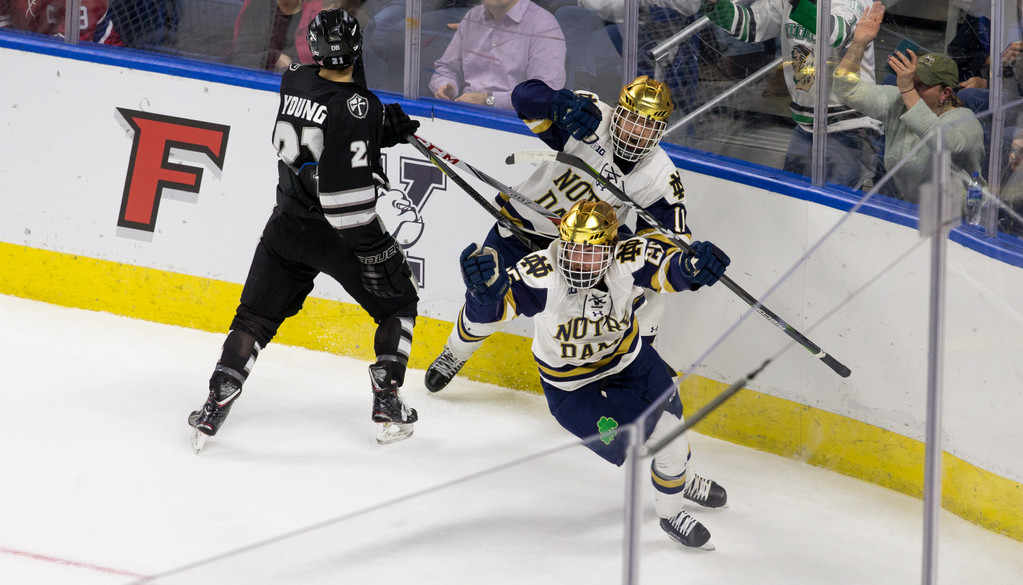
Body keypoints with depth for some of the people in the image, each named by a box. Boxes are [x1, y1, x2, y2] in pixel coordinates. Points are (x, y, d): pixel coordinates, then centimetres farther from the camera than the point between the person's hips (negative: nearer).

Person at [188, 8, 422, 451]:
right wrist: (381, 256, -19)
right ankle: (387, 407, 10)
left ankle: (213, 412, 6)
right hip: (337, 232, -5)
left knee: (254, 318, 13)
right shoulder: (359, 108, -22)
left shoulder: (294, 82, -3)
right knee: (398, 305, 17)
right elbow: (350, 198, -25)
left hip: (287, 226, 5)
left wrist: (383, 128, 4)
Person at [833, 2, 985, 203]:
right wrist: (859, 43, -4)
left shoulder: (964, 120, -13)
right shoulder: (897, 102, 4)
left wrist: (908, 91, -37)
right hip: (906, 208, 6)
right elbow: (849, 90, 8)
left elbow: (941, 143, -34)